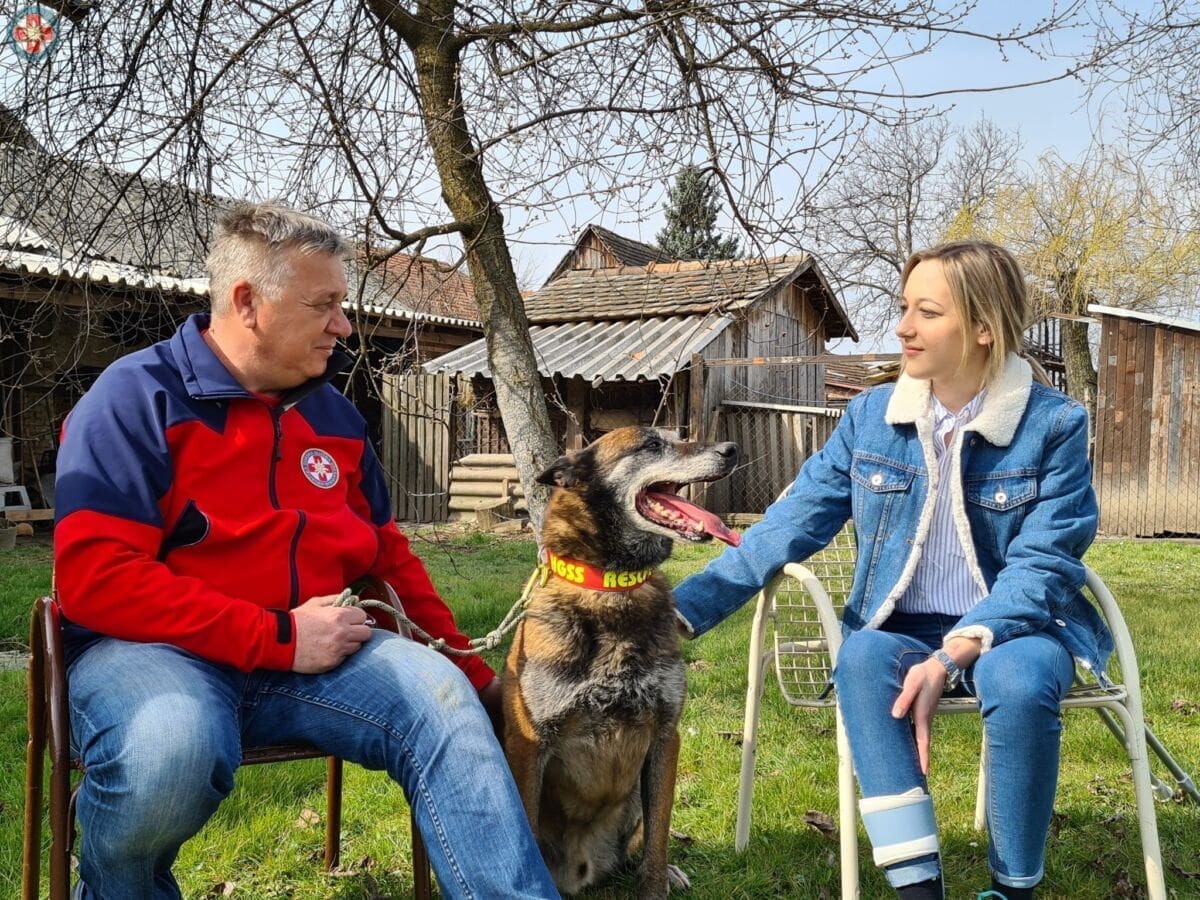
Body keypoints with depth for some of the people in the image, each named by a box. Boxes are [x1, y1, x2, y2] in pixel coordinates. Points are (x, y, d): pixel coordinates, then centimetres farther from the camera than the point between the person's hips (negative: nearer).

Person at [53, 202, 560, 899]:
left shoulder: (335, 413, 13)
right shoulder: (137, 398, -6)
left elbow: (389, 555, 20)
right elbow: (94, 575, -16)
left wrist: (470, 670, 14)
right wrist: (275, 637, -20)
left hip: (316, 646, 5)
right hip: (159, 647, -4)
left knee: (442, 698, -21)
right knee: (168, 753, -36)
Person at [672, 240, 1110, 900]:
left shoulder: (1054, 423, -7)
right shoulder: (869, 416, 0)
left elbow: (1043, 563, -12)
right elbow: (788, 525, -3)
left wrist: (956, 654, -28)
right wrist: (681, 608, -14)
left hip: (1016, 627, -1)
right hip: (901, 630, 2)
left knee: (1019, 682, -35)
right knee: (862, 658, -32)